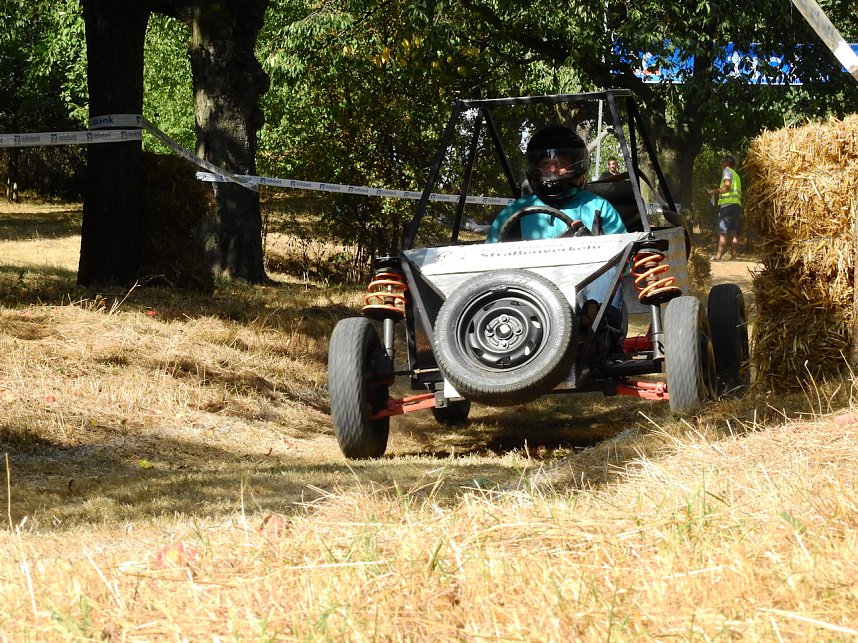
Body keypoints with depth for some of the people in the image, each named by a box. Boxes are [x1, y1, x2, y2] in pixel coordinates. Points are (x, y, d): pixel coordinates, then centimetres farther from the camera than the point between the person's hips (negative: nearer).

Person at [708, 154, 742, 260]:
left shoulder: (727, 171, 0)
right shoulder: (736, 175, 27)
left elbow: (727, 185, -16)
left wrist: (716, 191, -5)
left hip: (727, 204, -8)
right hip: (737, 204, 8)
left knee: (723, 232, -13)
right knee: (733, 233, 4)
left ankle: (718, 255, -19)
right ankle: (733, 256, -1)